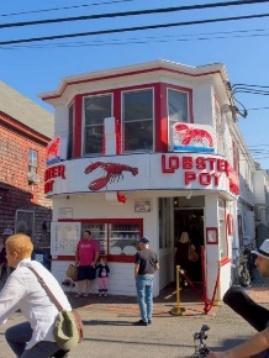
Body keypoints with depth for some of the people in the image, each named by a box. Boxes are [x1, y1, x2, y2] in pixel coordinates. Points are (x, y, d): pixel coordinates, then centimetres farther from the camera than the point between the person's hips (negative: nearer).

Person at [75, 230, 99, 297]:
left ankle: (86, 292, 18)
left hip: (89, 264, -3)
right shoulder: (80, 242, 9)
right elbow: (77, 252, 15)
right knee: (80, 278, 1)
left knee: (87, 279, 7)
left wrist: (94, 261, -12)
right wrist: (76, 260, 8)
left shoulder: (94, 242, -3)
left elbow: (97, 253, -5)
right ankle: (79, 292, 11)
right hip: (81, 264, 3)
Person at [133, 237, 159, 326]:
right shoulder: (153, 253, 4)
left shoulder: (139, 253, -14)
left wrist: (135, 277, -1)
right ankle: (149, 319, 19)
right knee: (149, 298, 13)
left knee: (142, 299, 2)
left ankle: (144, 320, 5)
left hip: (142, 277, -6)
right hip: (151, 277, 6)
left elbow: (136, 268, -16)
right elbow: (157, 267, 7)